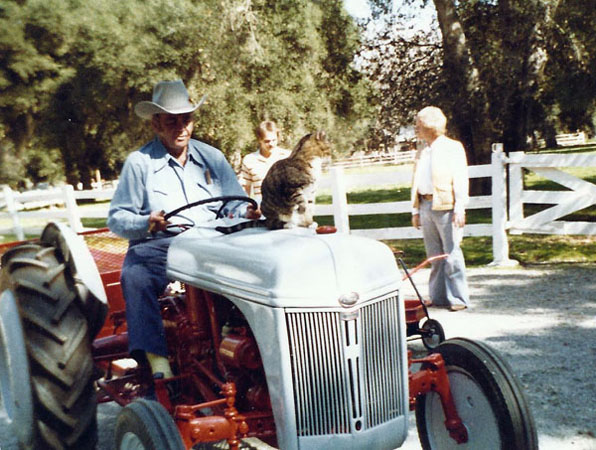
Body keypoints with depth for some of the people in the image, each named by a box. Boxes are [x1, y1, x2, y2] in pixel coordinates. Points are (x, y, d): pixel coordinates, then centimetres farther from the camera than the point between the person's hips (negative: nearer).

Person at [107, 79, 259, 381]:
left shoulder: (212, 157, 17)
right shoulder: (139, 162, 7)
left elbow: (236, 203, 15)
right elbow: (116, 218, 3)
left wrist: (246, 213, -9)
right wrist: (146, 223, -18)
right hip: (158, 245, -1)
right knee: (134, 276, -33)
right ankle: (156, 357, -34)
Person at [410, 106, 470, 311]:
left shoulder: (453, 148, -1)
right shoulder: (421, 152, 18)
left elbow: (460, 180, -8)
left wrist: (460, 208, -16)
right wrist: (415, 210, 15)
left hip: (445, 206, -6)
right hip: (426, 206, 6)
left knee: (451, 254, -4)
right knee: (434, 256, 10)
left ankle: (458, 298, 5)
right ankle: (439, 297, 18)